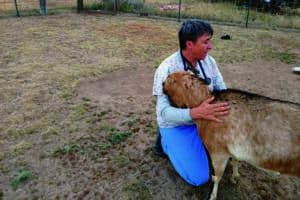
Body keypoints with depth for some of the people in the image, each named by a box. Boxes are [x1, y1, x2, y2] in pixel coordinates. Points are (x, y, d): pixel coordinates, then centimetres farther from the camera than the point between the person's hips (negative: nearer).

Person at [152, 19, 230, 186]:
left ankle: (196, 141, 18)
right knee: (199, 178, -13)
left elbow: (222, 89, -2)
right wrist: (196, 112, -48)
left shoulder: (209, 61, -7)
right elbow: (164, 112, -31)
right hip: (177, 125, -6)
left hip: (203, 117, 6)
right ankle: (167, 141, 9)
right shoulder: (167, 69, -26)